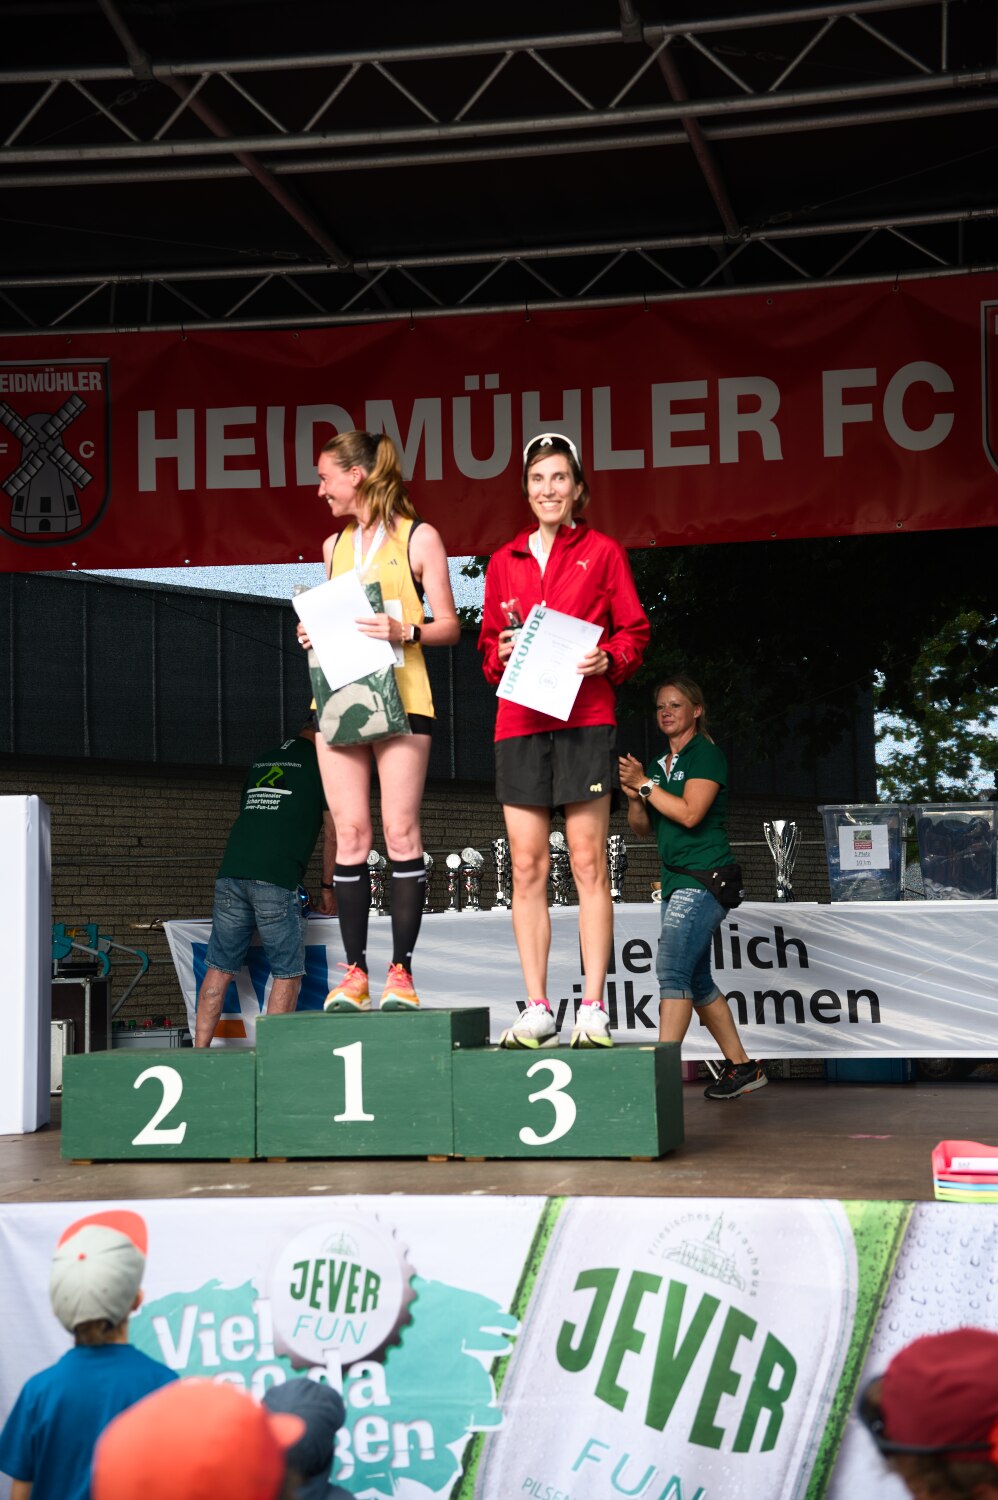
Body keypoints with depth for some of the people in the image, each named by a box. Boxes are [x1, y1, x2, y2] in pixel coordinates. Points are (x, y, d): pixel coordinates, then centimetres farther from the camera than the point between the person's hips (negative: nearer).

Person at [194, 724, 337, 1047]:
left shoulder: (260, 762, 25)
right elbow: (332, 835, 7)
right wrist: (327, 888, 17)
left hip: (231, 874, 5)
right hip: (276, 880, -5)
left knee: (219, 969, 9)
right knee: (288, 972, 3)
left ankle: (199, 1052, 6)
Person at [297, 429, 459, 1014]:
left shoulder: (419, 538, 3)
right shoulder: (334, 545, 18)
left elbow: (449, 627, 1)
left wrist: (405, 631, -17)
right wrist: (312, 632, 5)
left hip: (400, 696, -4)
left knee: (400, 830, -7)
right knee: (350, 832, 0)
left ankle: (401, 971, -3)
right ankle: (355, 971, 3)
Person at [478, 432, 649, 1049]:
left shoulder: (602, 552, 8)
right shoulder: (504, 562, 17)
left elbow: (635, 630, 6)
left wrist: (608, 658, -13)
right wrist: (502, 653, -1)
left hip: (584, 719, -3)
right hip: (520, 722, 3)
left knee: (589, 863, -5)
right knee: (527, 867, 0)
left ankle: (593, 1009, -3)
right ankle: (537, 1010, 4)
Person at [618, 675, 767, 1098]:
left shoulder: (706, 754, -5)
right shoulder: (658, 765, 18)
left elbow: (690, 813, -17)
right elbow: (641, 828, 17)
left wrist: (644, 784, -11)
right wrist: (633, 796, -2)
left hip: (703, 877, -9)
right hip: (676, 881, 9)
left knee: (673, 969, -19)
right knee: (697, 981, 10)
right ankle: (742, 1067, 19)